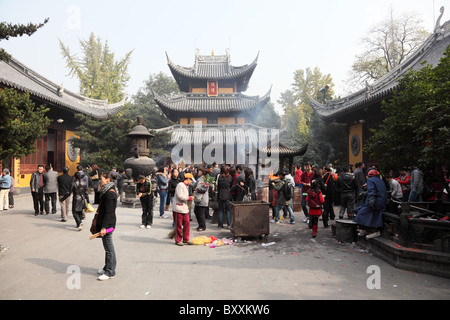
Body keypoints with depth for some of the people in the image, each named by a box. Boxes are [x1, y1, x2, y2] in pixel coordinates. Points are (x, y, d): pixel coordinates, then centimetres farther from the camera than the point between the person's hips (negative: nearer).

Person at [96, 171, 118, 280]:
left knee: (108, 247, -1)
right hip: (106, 223, 10)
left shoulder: (109, 193, -20)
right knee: (108, 246, 19)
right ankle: (108, 267, 32)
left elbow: (108, 212, -23)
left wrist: (104, 227, -24)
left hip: (108, 224, -10)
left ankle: (110, 272, 9)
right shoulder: (107, 191, 12)